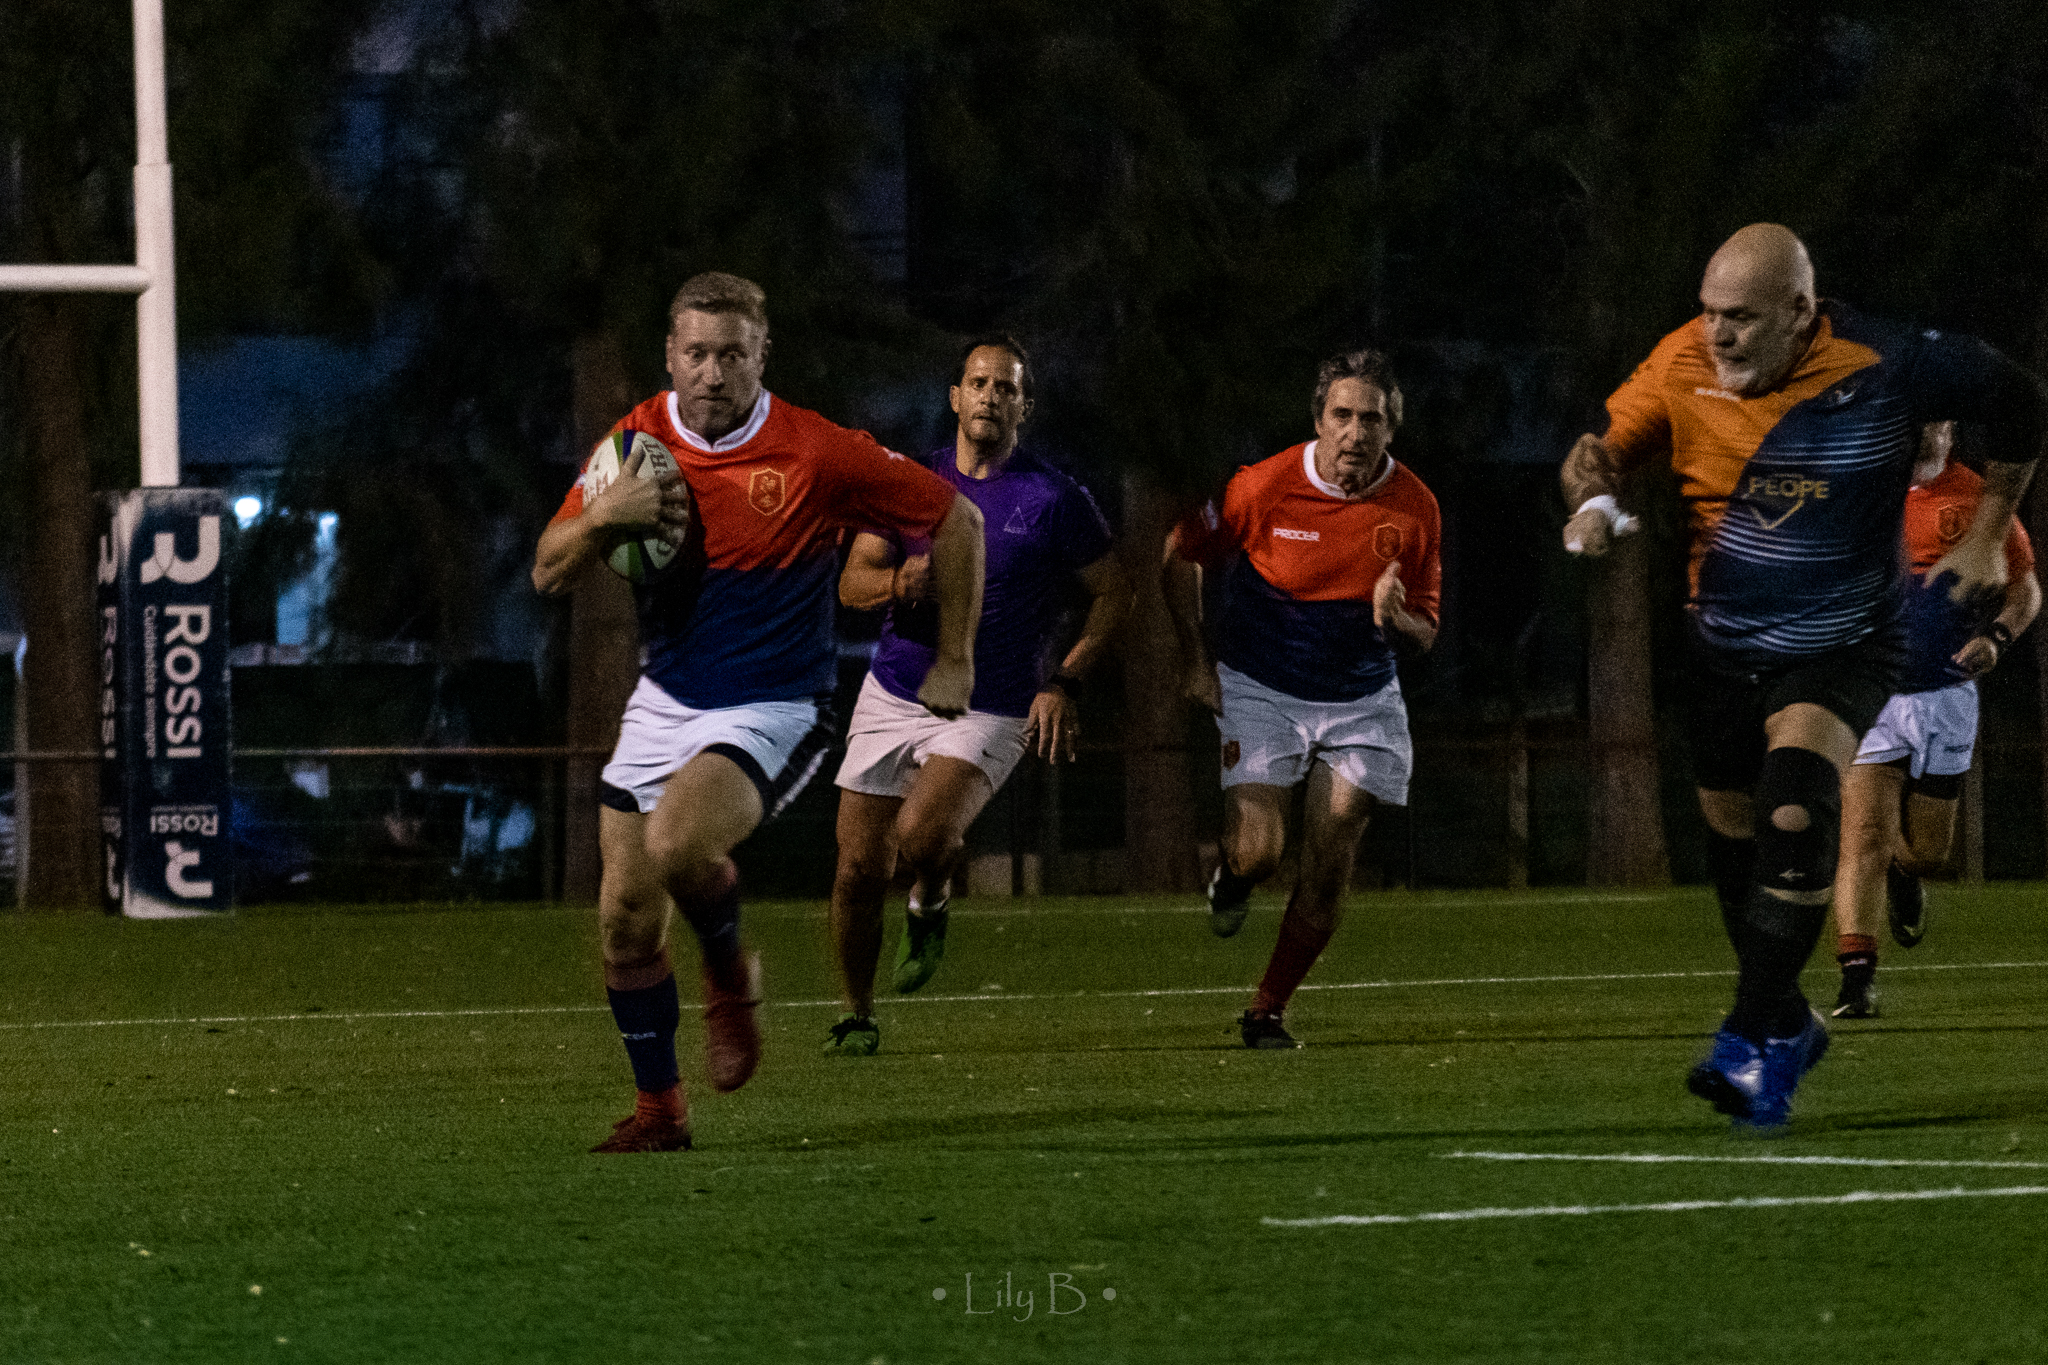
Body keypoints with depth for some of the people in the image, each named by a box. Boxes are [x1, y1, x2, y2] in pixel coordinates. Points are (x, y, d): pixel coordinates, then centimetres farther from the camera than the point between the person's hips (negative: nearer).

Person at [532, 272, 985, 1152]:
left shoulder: (819, 454, -14)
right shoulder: (639, 441, -1)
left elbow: (955, 521, -3)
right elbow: (549, 573, 0)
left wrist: (954, 660, 2)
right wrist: (605, 516, -21)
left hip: (770, 710, -5)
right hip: (663, 706, 5)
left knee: (677, 841, -31)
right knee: (625, 922, 0)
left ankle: (731, 973, 0)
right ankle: (659, 1106, 19)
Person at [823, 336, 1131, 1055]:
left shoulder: (1054, 499, -3)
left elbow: (1113, 590, 5)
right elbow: (851, 582, 0)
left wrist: (1064, 681, -5)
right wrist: (900, 579, -24)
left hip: (990, 712, -3)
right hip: (892, 696, 3)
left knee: (921, 832, -28)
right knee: (858, 869, -1)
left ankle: (929, 905, 8)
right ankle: (856, 1015, 20)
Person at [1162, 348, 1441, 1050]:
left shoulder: (1415, 508, -10)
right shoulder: (1265, 486, -16)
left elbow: (1425, 631, 0)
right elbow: (1180, 553, 0)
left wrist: (1396, 618, -24)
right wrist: (1196, 660, -2)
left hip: (1360, 701, 2)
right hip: (1260, 691, -2)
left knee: (1328, 872, -4)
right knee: (1257, 852, -15)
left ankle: (1267, 1011, 14)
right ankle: (1232, 876, 23)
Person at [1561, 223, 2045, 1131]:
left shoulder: (1887, 368, -17)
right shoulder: (1685, 364, -11)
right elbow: (1610, 444, 1)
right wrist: (1595, 495, -23)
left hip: (1840, 648, -4)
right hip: (1721, 650, 4)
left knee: (1796, 811, -27)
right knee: (1736, 848, 11)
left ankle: (1754, 1043, -23)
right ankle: (1788, 1027, 35)